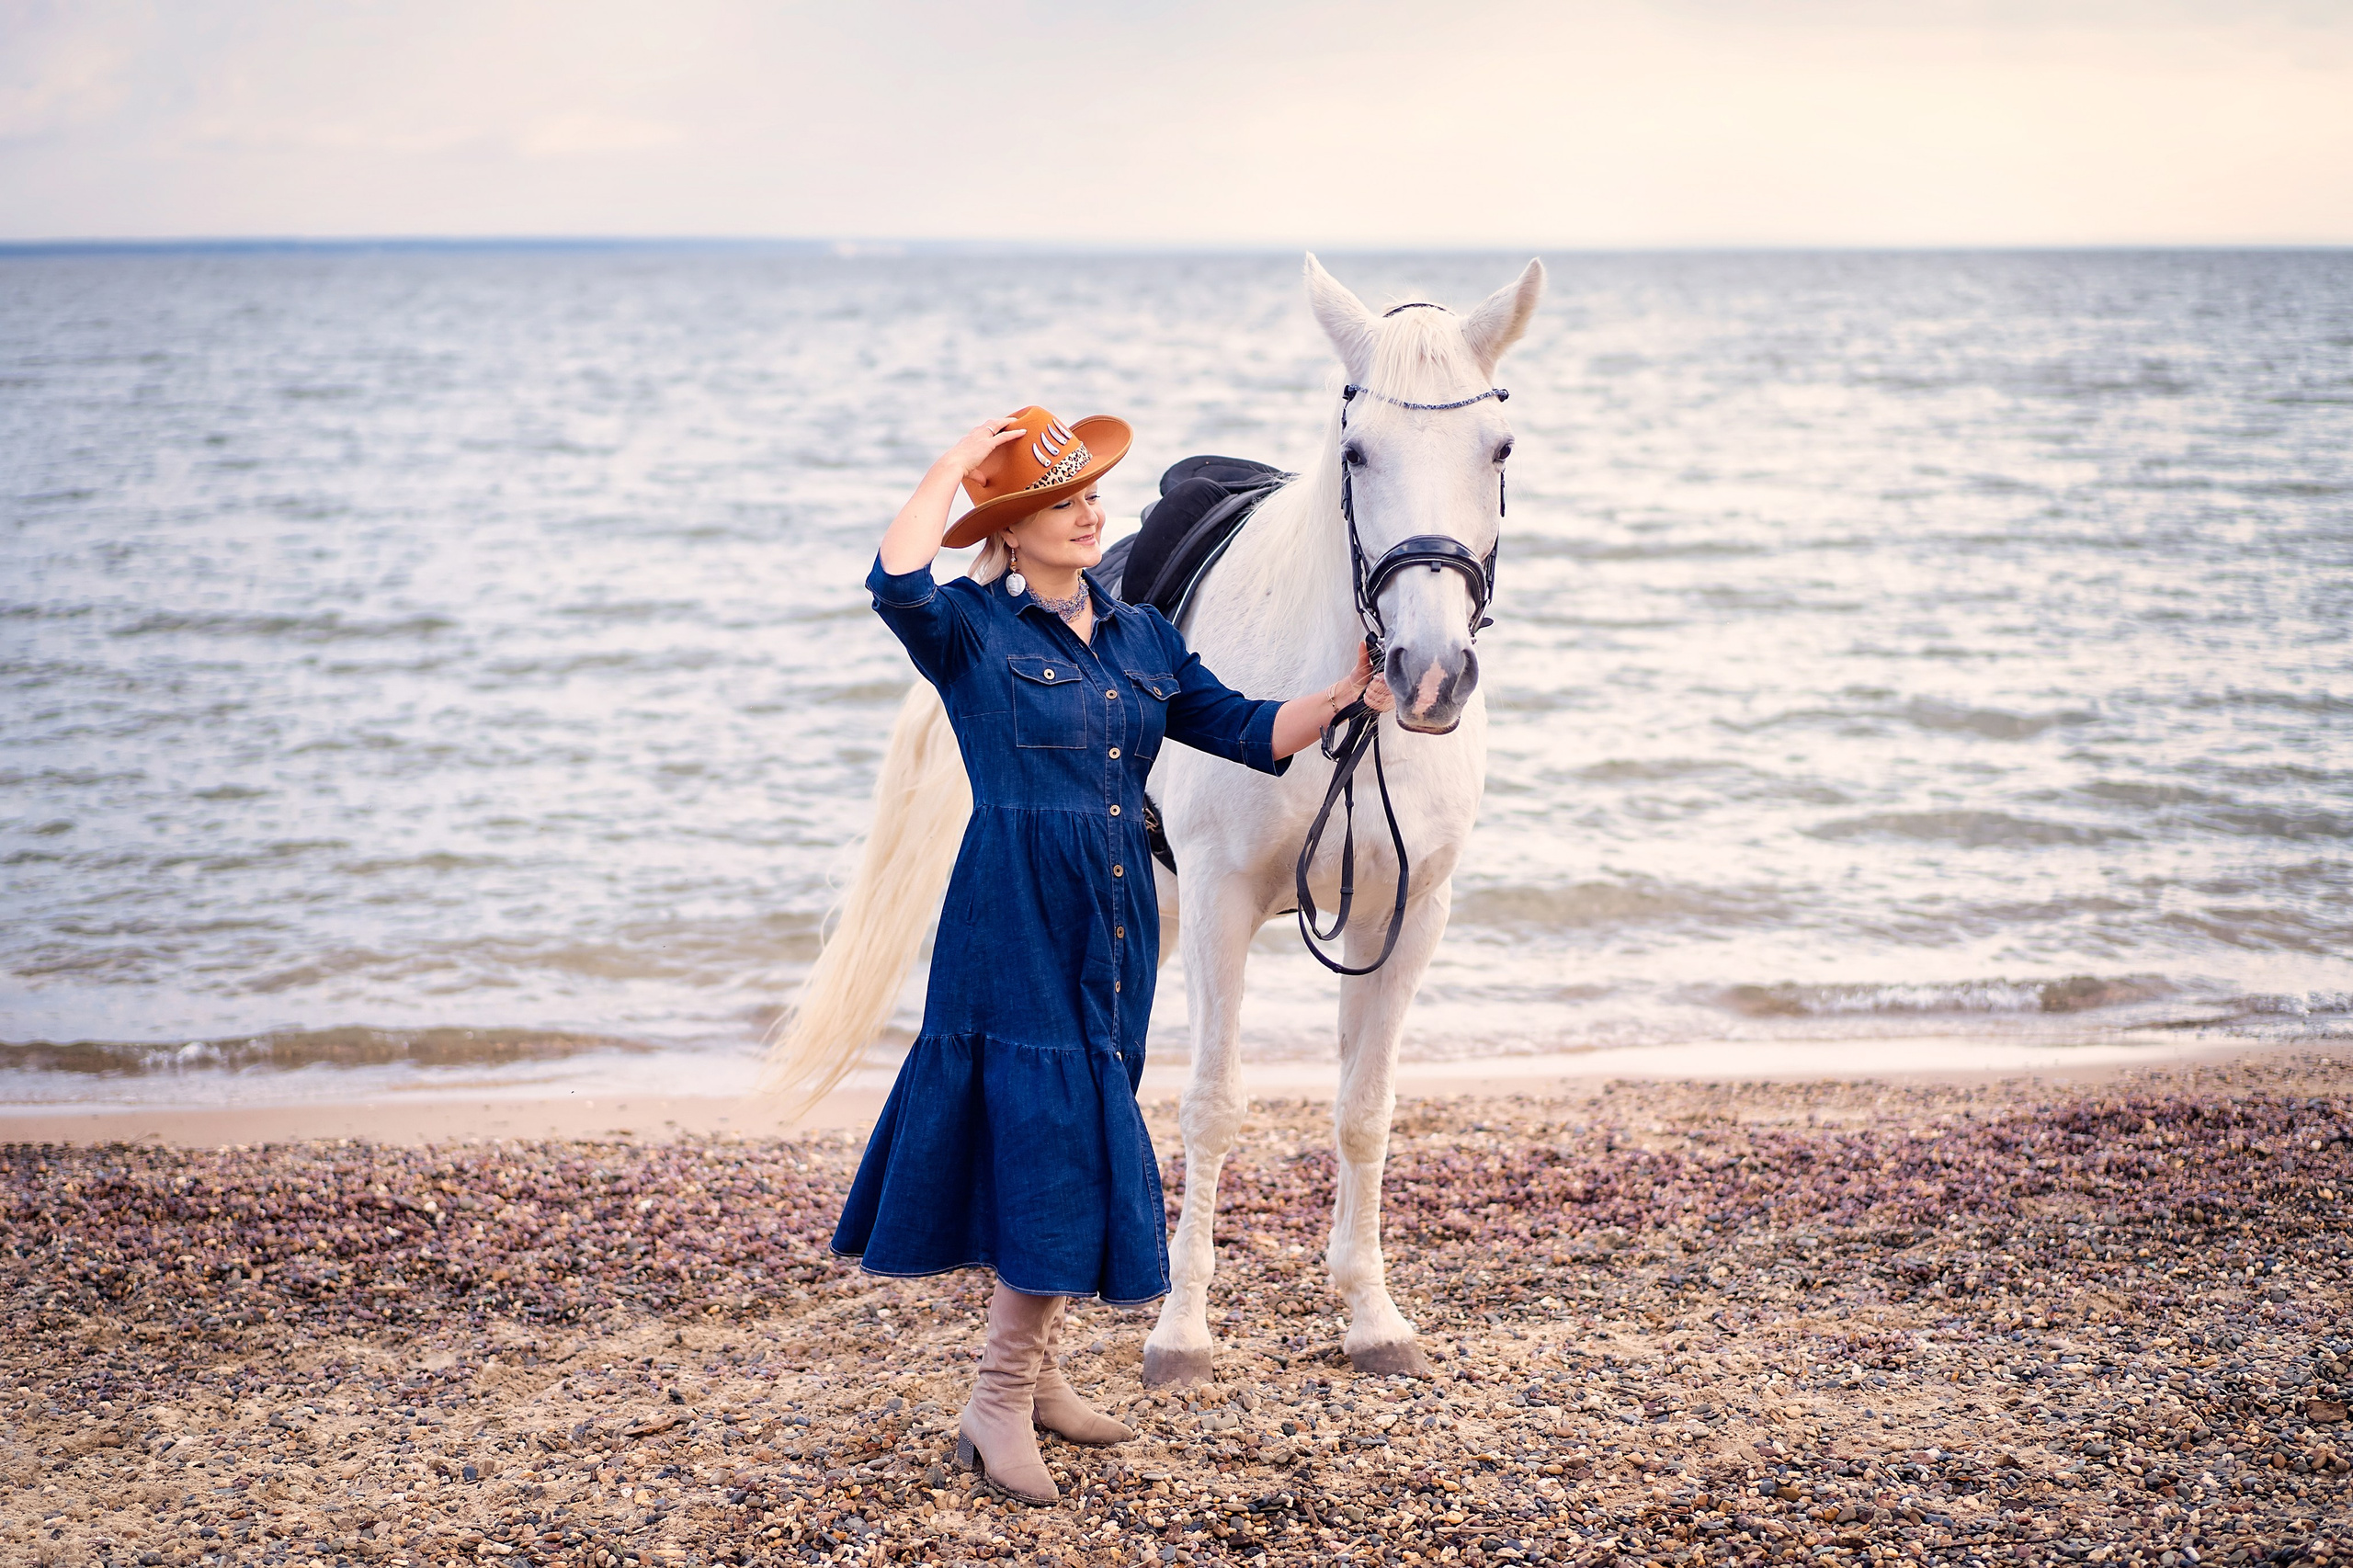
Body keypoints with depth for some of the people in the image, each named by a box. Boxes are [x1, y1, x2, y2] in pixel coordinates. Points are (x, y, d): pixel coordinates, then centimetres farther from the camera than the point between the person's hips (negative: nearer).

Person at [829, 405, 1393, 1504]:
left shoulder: (1142, 637, 13)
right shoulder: (970, 629, -5)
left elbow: (1244, 732, 10)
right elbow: (896, 581, -27)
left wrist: (1343, 697, -5)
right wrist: (954, 463, -15)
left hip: (1116, 923, 7)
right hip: (1014, 923, -6)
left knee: (1080, 1144, 14)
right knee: (1051, 1140, -10)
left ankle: (1030, 1372, 29)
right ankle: (999, 1405, 1)